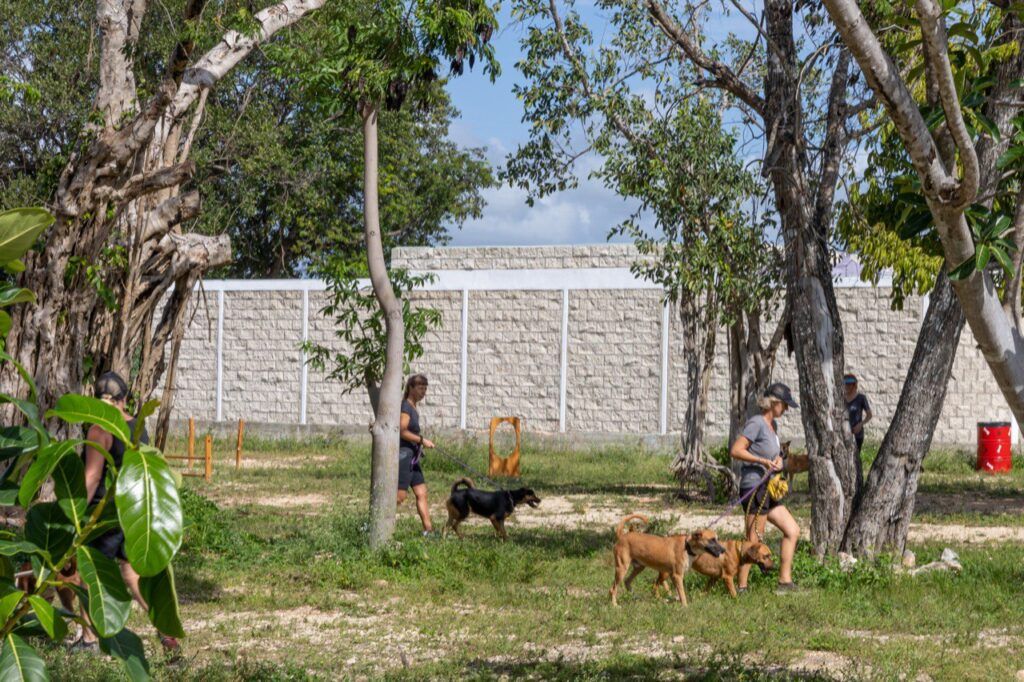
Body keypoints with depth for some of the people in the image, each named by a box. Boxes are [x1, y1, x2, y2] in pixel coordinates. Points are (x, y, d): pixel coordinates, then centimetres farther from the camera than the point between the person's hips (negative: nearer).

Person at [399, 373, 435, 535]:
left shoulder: (414, 407, 15)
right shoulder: (406, 407, -13)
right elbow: (402, 431, -20)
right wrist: (422, 440, -17)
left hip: (413, 457, 10)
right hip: (404, 454, -10)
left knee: (421, 493, 6)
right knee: (400, 495, -10)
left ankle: (428, 529, 6)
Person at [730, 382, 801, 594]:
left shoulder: (772, 424, 16)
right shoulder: (756, 423, -12)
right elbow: (736, 450, -19)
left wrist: (778, 459, 3)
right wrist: (763, 461, -23)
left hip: (767, 489, 10)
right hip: (754, 487, -10)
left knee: (792, 531, 11)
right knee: (754, 541, -7)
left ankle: (785, 581, 14)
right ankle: (742, 587, -3)